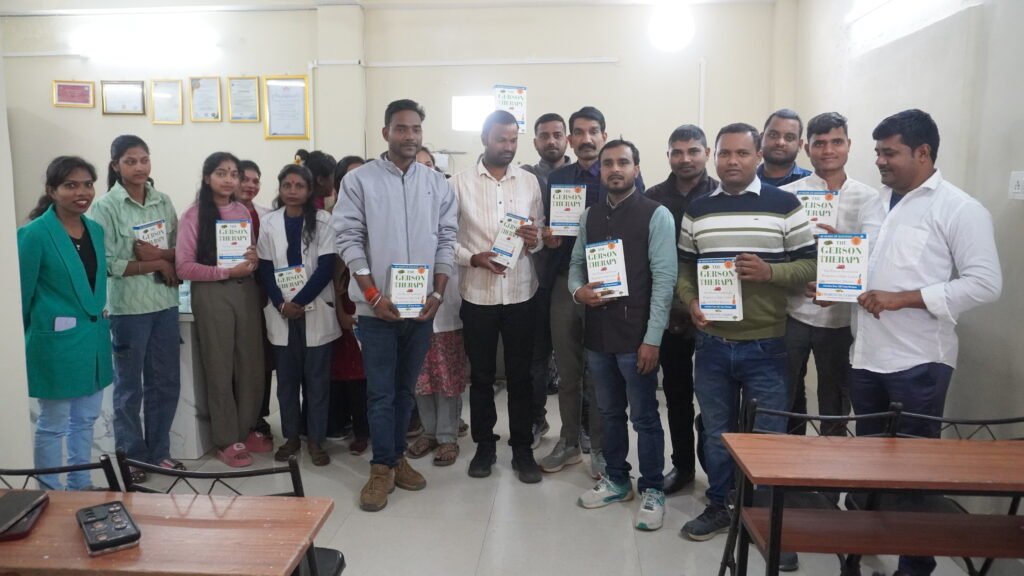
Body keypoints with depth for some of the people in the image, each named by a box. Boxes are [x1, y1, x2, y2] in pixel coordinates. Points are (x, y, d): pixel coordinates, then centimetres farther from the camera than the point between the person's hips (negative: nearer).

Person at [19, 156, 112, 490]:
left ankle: (81, 486, 33)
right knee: (53, 424, 8)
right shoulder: (34, 234, -14)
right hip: (56, 340, -6)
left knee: (85, 418, 17)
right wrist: (24, 338, -1)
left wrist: (100, 320, 13)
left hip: (94, 338, 6)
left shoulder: (96, 230, 6)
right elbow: (23, 292, -8)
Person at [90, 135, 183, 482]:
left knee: (166, 382, 12)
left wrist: (158, 253, -14)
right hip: (127, 308, -4)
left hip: (165, 304, 4)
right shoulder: (106, 206, -8)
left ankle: (159, 452, 28)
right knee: (129, 387, 9)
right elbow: (106, 263, -14)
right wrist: (155, 265, -11)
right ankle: (132, 458, 25)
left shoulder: (163, 201, 5)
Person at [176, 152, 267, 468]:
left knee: (251, 364, 8)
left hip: (246, 291, 5)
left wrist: (255, 260, -5)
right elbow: (184, 267, -9)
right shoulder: (194, 214, -5)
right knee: (220, 367, 5)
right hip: (212, 294, -4)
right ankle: (226, 440, 16)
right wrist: (227, 272, -17)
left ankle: (246, 429, 25)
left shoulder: (243, 211, 10)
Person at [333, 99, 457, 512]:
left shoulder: (438, 184, 7)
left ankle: (395, 457, 27)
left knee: (405, 389, 14)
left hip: (422, 306, 3)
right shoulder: (359, 180, -2)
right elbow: (348, 239, -6)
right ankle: (382, 467, 14)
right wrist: (374, 295, -13)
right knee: (380, 392, 2)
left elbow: (447, 241, 6)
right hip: (376, 306, -3)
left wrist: (438, 293, -4)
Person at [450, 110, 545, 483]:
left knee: (520, 375, 9)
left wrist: (535, 240, -15)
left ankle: (523, 449, 21)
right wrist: (473, 258, -17)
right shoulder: (460, 183, 0)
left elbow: (541, 237, 7)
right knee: (481, 375, 10)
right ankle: (484, 446, 26)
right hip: (478, 294, -1)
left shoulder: (530, 182, 6)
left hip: (521, 293, 1)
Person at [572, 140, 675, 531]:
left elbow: (664, 278, -11)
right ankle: (616, 480, 35)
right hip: (597, 333, 5)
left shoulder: (656, 215, -7)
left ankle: (652, 491, 23)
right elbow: (576, 263, 16)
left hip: (637, 335, -5)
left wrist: (652, 338, -15)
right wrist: (577, 290, -9)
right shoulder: (589, 216, 10)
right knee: (610, 412, 18)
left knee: (644, 416, 6)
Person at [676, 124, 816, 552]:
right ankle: (717, 506, 32)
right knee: (716, 432, 15)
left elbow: (809, 264, -2)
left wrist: (769, 271, -20)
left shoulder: (785, 205, -2)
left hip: (765, 344, -3)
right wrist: (691, 302, -6)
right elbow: (684, 267, 12)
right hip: (712, 343, 3)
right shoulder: (697, 210, 8)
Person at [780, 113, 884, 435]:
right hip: (793, 313, 0)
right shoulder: (787, 195, 0)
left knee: (836, 406, 15)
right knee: (786, 404, 12)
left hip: (842, 316, 1)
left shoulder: (867, 198, 3)